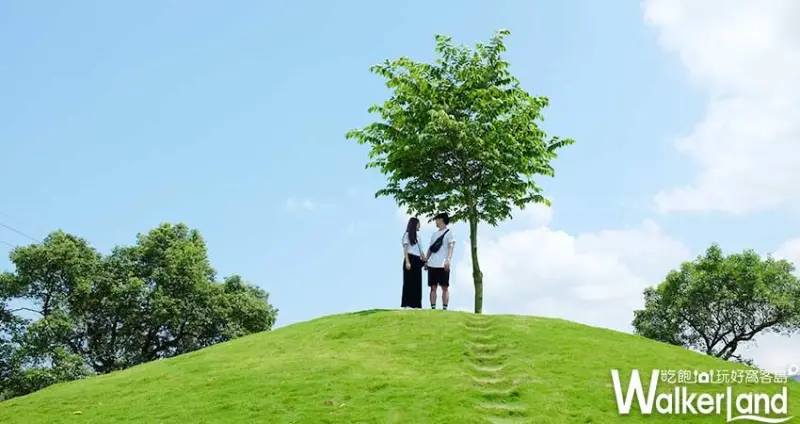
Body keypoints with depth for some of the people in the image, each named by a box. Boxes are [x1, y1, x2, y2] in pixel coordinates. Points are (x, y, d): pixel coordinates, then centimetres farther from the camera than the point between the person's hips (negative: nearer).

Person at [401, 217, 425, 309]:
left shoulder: (417, 237, 21)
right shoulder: (407, 235, 2)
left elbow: (420, 251, 18)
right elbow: (405, 249, -7)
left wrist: (425, 261, 6)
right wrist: (407, 262, -17)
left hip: (417, 261, 7)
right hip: (410, 260, -7)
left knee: (417, 283, 2)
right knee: (409, 282, -8)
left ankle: (415, 304, 4)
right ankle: (406, 304, -7)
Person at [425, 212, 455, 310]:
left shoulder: (449, 233, 2)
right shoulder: (434, 234, 21)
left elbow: (451, 247, -9)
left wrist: (448, 259, -23)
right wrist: (426, 261, 13)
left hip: (443, 265, -6)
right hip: (432, 265, 6)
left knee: (445, 287, -5)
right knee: (433, 287, 4)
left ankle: (445, 308, -6)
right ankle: (433, 308, 4)